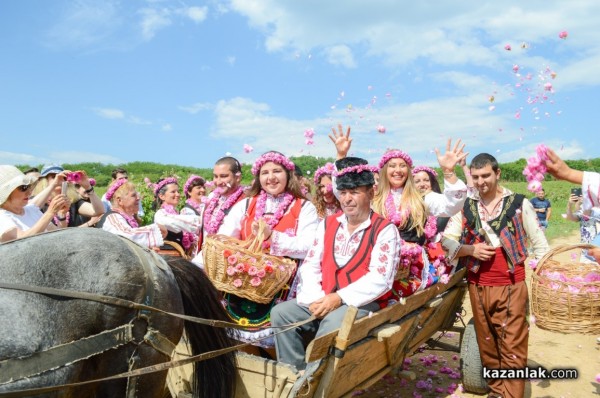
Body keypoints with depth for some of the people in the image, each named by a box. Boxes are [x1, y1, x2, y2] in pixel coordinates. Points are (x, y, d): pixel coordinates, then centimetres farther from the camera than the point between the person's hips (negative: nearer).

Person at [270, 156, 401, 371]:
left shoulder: (385, 230, -3)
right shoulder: (327, 224, 13)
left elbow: (380, 279, -13)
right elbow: (310, 265, 7)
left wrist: (339, 298, -21)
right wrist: (315, 298, -12)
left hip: (363, 303, -5)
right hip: (323, 300, 5)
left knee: (333, 322, -34)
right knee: (281, 312, -13)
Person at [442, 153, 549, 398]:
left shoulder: (519, 203, -1)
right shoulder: (466, 206, 4)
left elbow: (539, 244, 3)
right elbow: (446, 240, 3)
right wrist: (470, 250, -14)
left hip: (511, 286, -3)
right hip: (478, 286, 3)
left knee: (512, 347, -2)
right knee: (487, 344, 15)